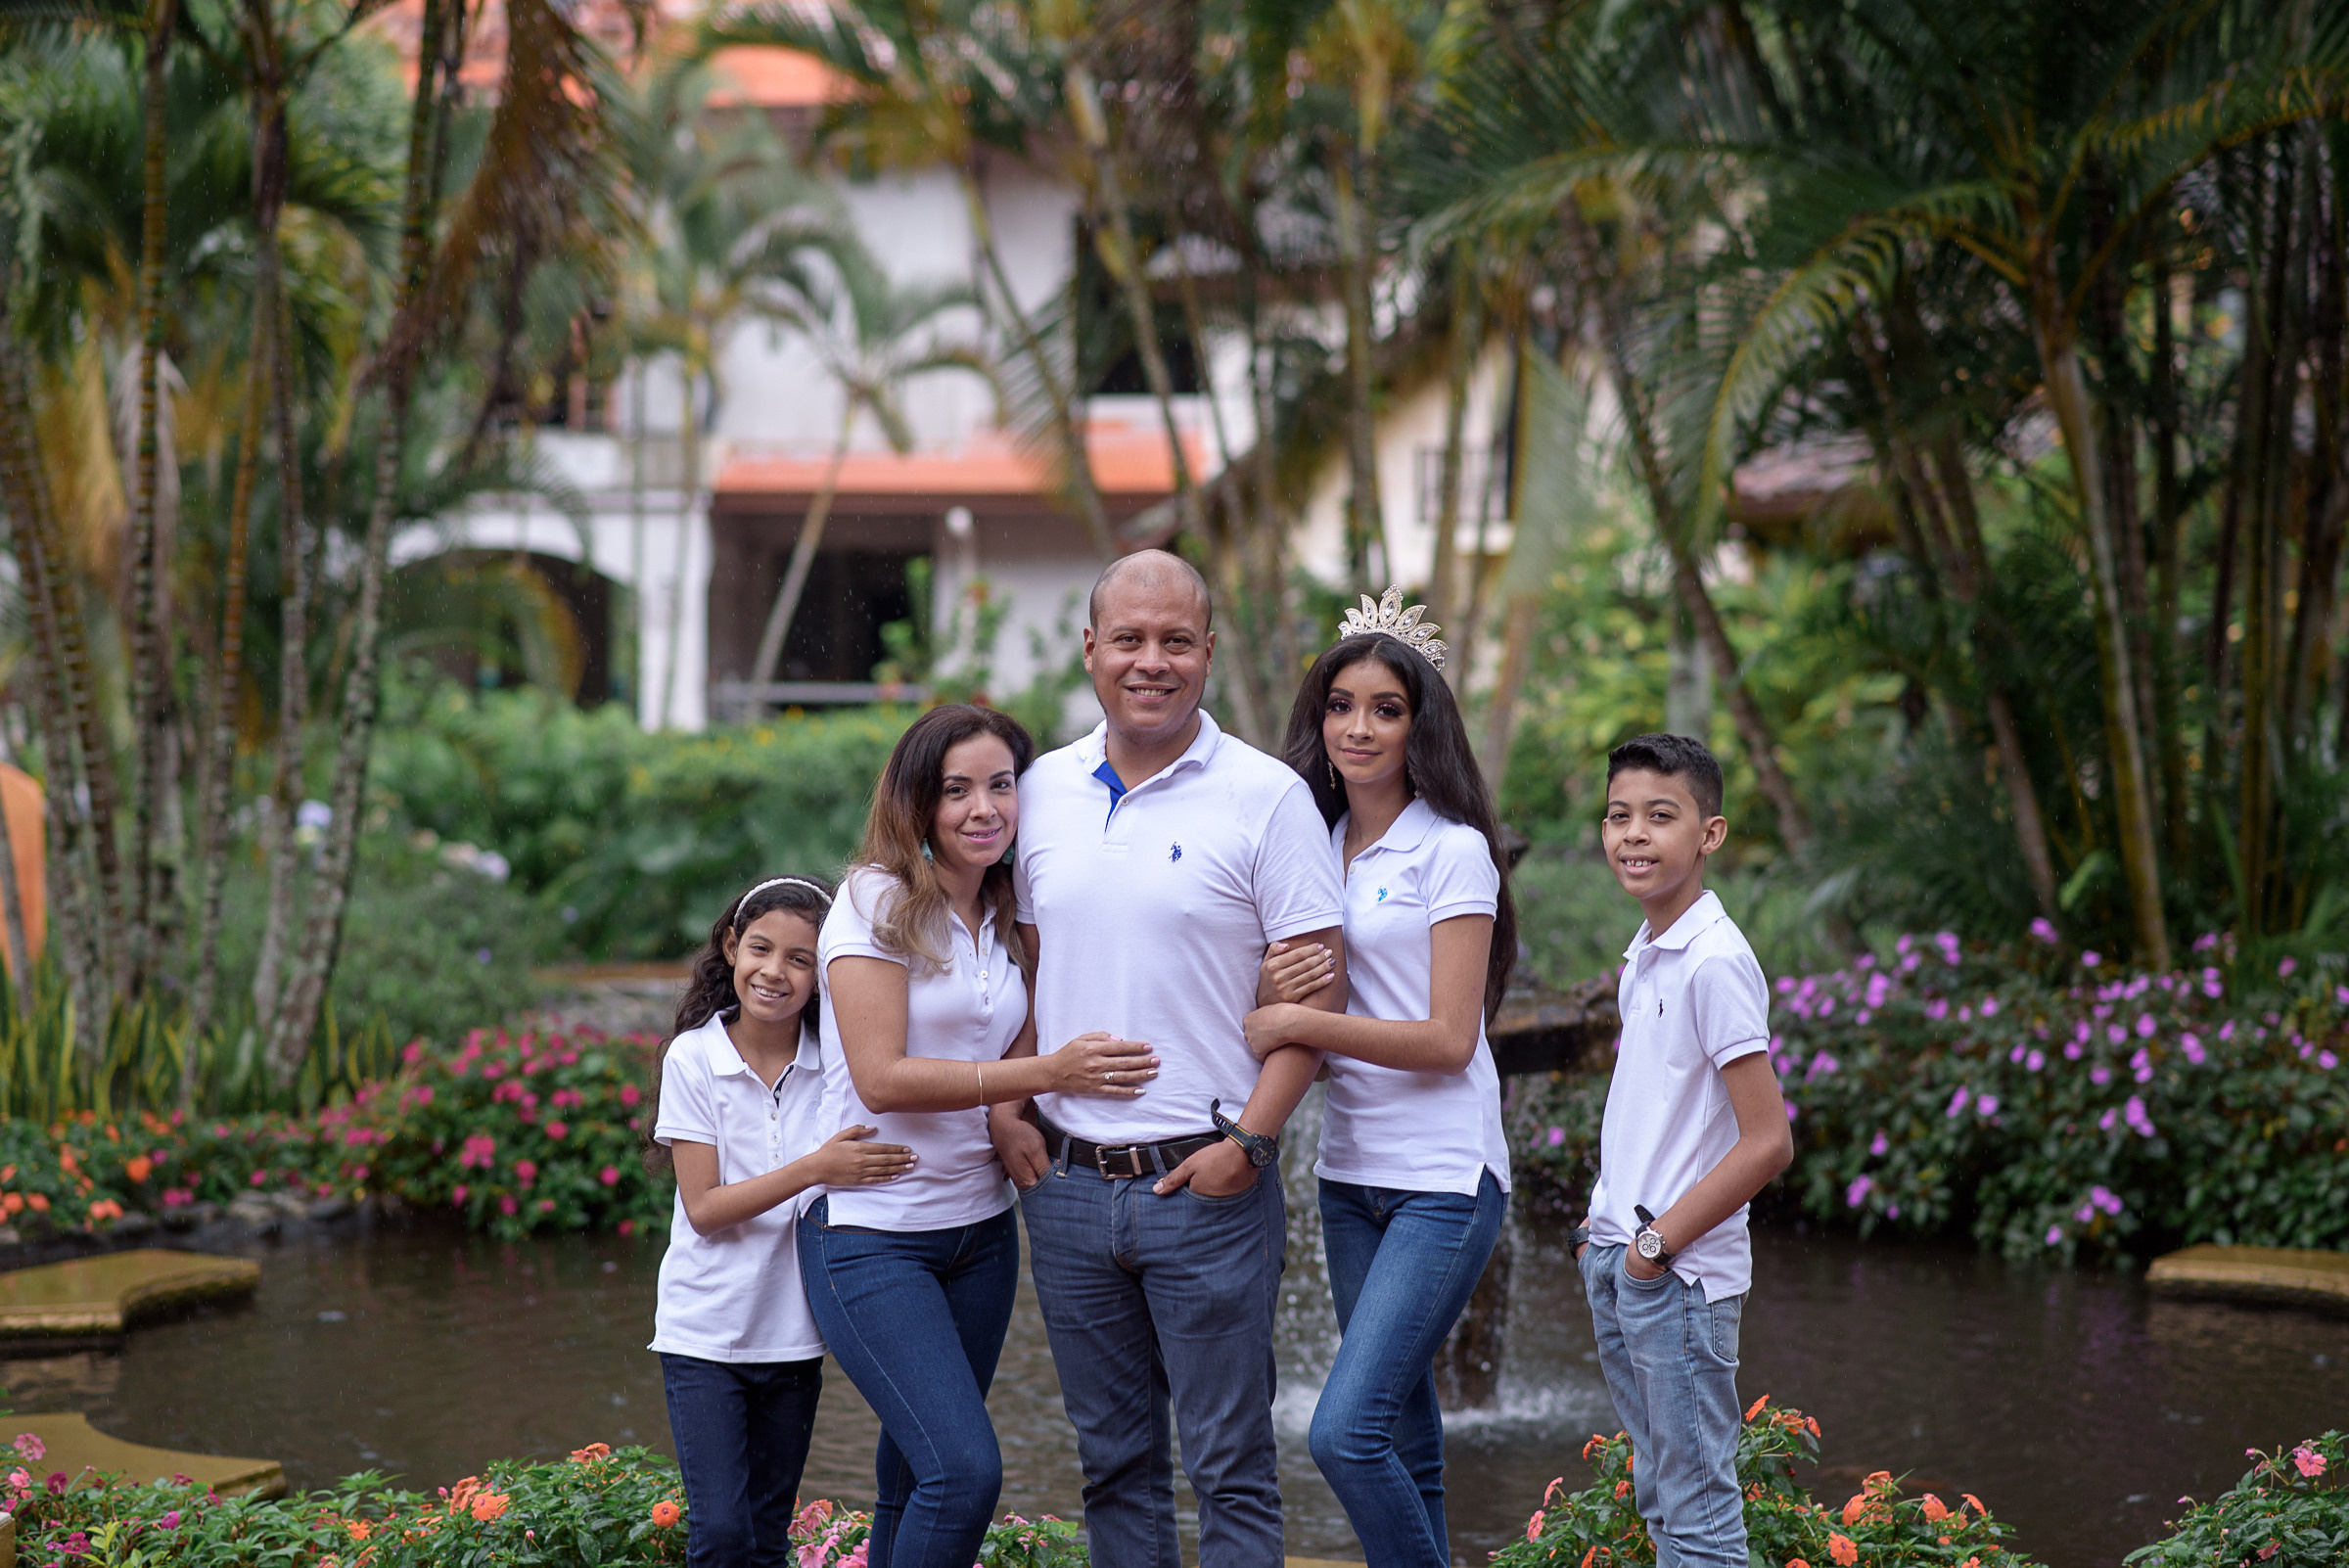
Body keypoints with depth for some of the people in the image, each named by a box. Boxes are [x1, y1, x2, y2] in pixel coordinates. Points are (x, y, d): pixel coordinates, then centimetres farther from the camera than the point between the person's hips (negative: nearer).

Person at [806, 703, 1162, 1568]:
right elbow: (881, 1077, -18)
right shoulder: (879, 903, -10)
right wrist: (1049, 1073, -22)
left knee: (915, 1483, 11)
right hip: (872, 1230, -7)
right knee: (965, 1470, -19)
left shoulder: (1008, 918, 10)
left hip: (980, 1229, 7)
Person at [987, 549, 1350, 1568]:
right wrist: (1005, 1109, 5)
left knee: (1231, 1469, 0)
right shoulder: (1043, 791, 9)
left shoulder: (1266, 798, -6)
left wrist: (1247, 1142, -14)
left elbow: (1317, 989, -7)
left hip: (1206, 1187, -4)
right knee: (1115, 1461, 13)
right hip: (1066, 1180, 5)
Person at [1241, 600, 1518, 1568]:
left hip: (1443, 1178, -7)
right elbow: (1291, 1005, 15)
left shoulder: (1453, 851, -8)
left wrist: (1297, 1022, -19)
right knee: (1405, 1442, 11)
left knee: (1345, 1432, -16)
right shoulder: (1316, 847, 11)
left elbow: (1449, 1038, -13)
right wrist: (1272, 989, -8)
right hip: (1350, 1170, 7)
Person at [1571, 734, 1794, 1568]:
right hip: (1615, 1264, 9)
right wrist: (1601, 1232, 12)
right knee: (1659, 1495, 15)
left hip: (1680, 1275, -9)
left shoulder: (1715, 962, -16)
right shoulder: (1641, 958, 11)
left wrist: (1660, 1242, -14)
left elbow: (1767, 1142, -19)